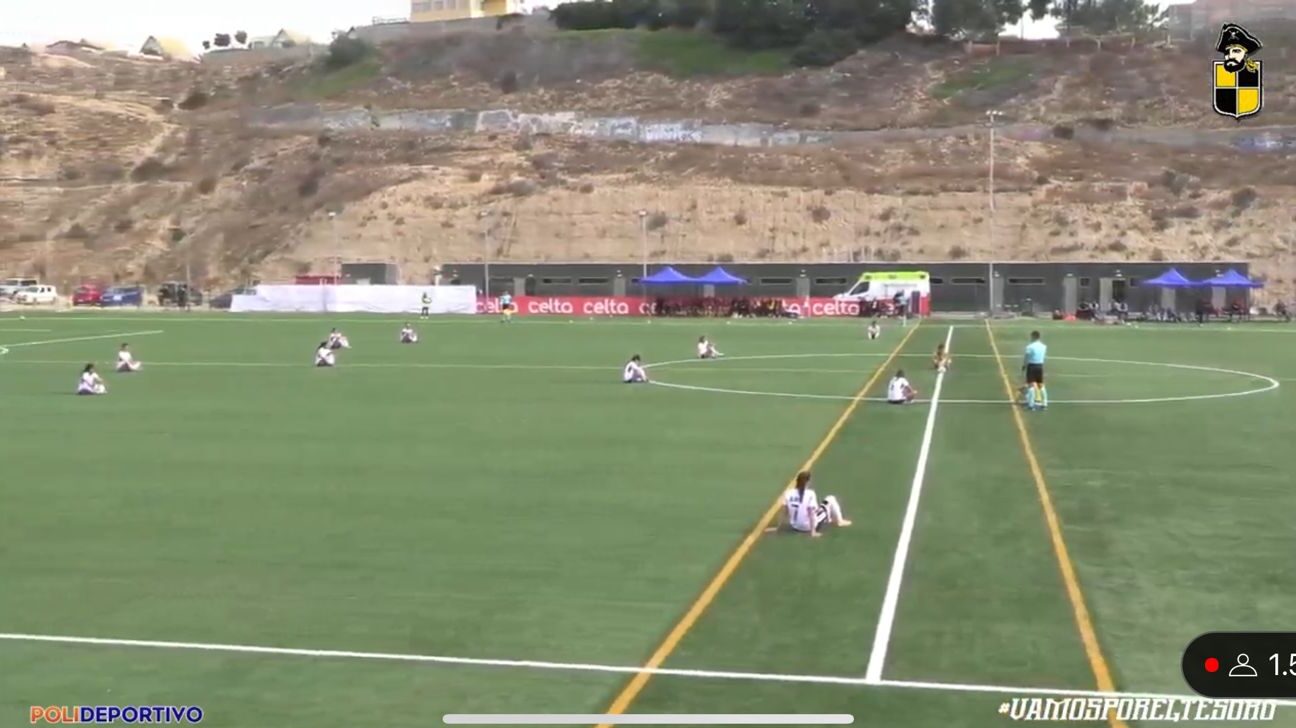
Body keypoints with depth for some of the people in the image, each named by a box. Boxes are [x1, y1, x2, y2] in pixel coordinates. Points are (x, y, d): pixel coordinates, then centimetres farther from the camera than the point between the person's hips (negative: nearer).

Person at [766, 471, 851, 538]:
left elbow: (784, 512, -5)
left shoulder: (788, 493, -10)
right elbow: (811, 513, -22)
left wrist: (777, 527, 2)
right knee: (831, 499, 10)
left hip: (795, 527, 5)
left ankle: (827, 520, 45)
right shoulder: (810, 494, -21)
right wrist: (813, 532, -20)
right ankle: (839, 521, 27)